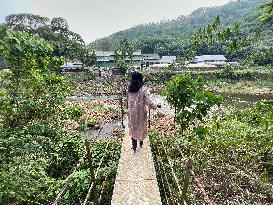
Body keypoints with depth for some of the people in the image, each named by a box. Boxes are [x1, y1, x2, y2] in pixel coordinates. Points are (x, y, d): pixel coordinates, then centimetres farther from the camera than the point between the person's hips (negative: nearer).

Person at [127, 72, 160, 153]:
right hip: (141, 112, -2)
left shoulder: (129, 88, -6)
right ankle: (141, 142, 42)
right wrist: (156, 106, -3)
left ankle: (134, 146, 25)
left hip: (132, 112, 3)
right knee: (141, 126, 20)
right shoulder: (144, 89, -19)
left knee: (133, 127, 17)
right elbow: (149, 103, -21)